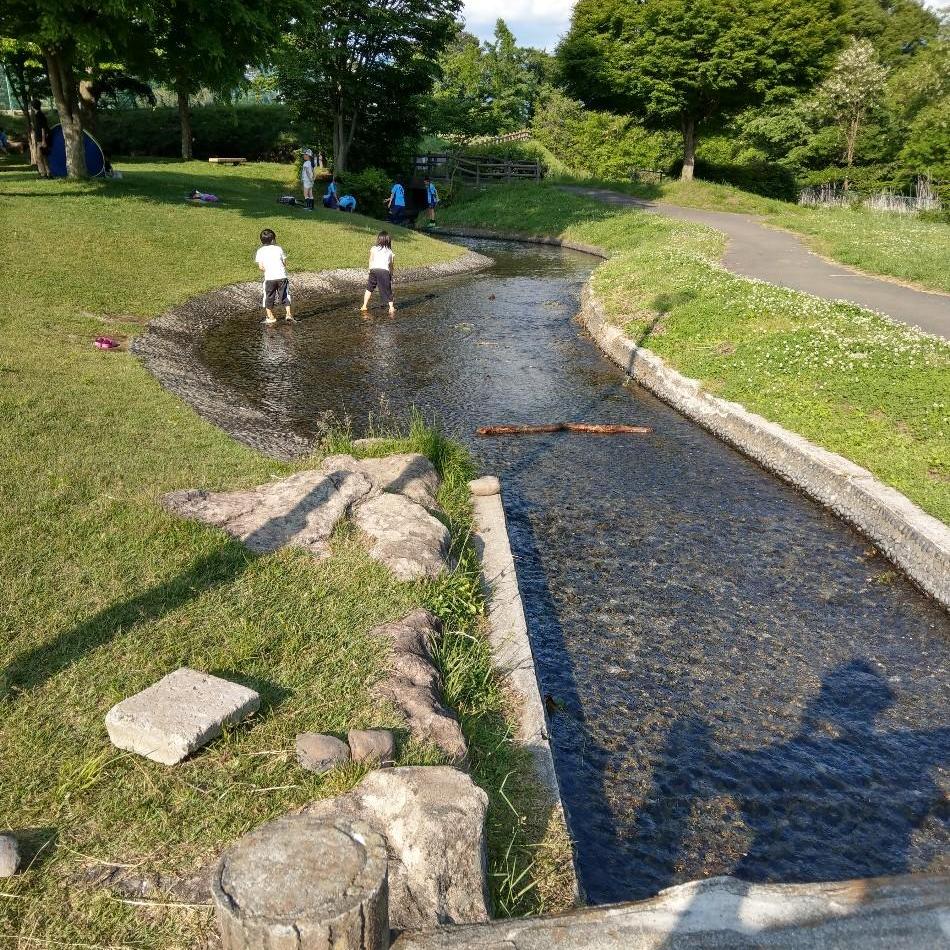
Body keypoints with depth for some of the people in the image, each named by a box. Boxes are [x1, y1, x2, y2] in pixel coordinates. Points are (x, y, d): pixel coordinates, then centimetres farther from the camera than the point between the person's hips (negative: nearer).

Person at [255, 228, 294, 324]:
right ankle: (288, 314, 1)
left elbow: (260, 267, -3)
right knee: (285, 296, 10)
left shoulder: (260, 251, 3)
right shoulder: (279, 248, 4)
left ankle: (270, 317, 16)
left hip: (269, 278, 0)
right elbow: (285, 263, 5)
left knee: (269, 297, 12)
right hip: (282, 276, 1)